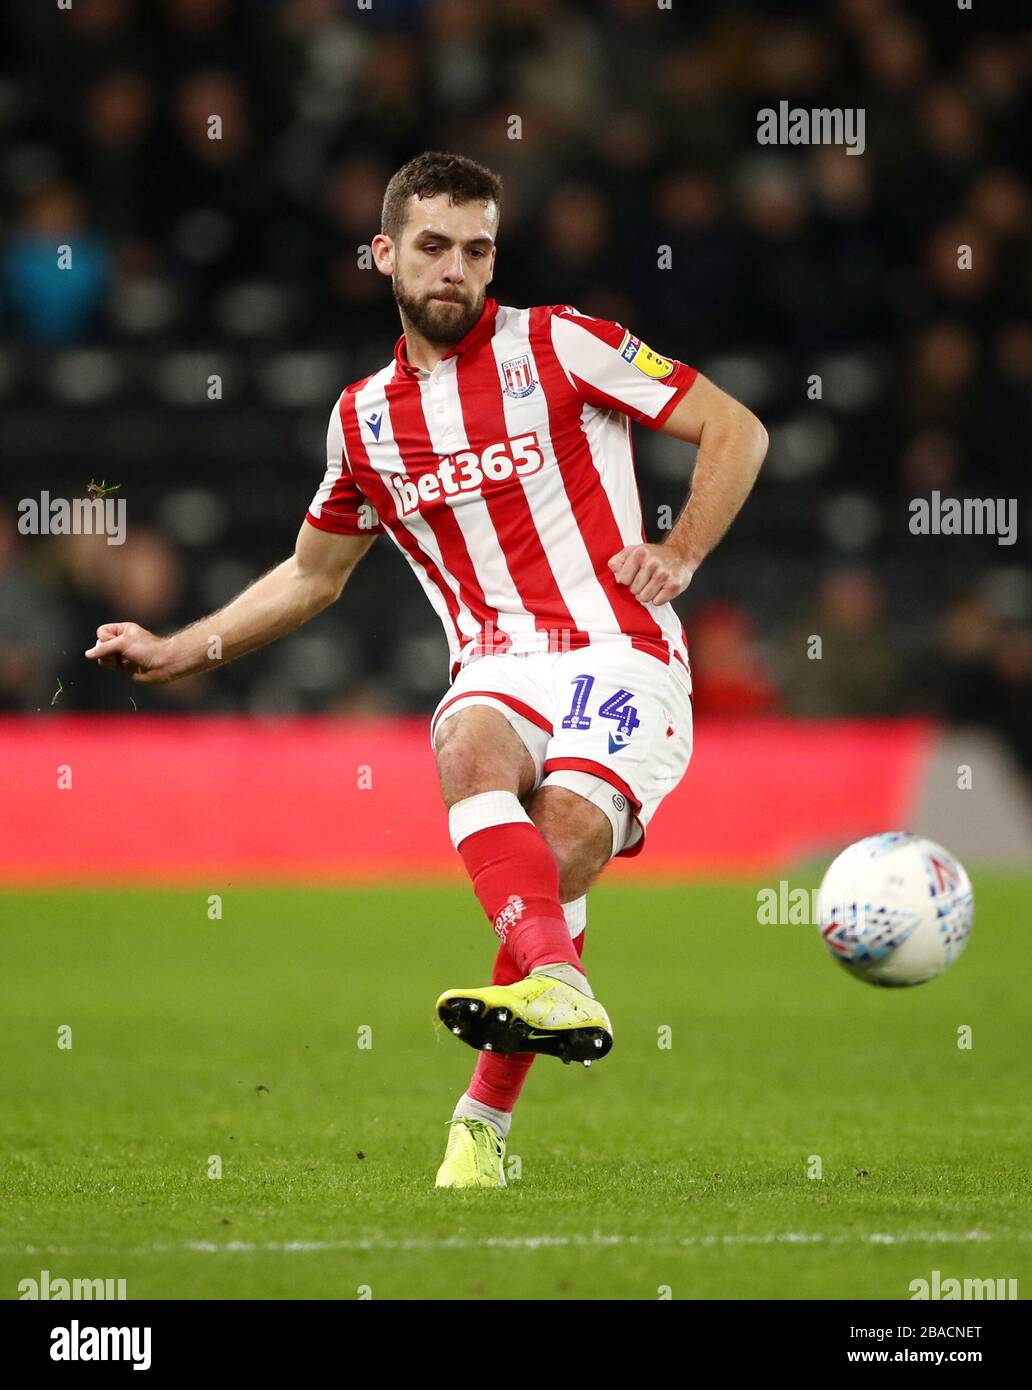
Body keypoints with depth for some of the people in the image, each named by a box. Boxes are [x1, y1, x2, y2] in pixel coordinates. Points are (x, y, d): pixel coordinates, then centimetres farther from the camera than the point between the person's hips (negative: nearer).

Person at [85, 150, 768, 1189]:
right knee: (469, 750, -35)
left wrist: (678, 555, -6)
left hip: (618, 653, -3)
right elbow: (314, 574, 32)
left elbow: (735, 429, 7)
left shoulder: (556, 345, 4)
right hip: (498, 666, 3)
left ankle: (484, 1120, -19)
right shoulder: (364, 417, 16)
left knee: (567, 837, -29)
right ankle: (559, 988, -56)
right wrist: (178, 652, 25)